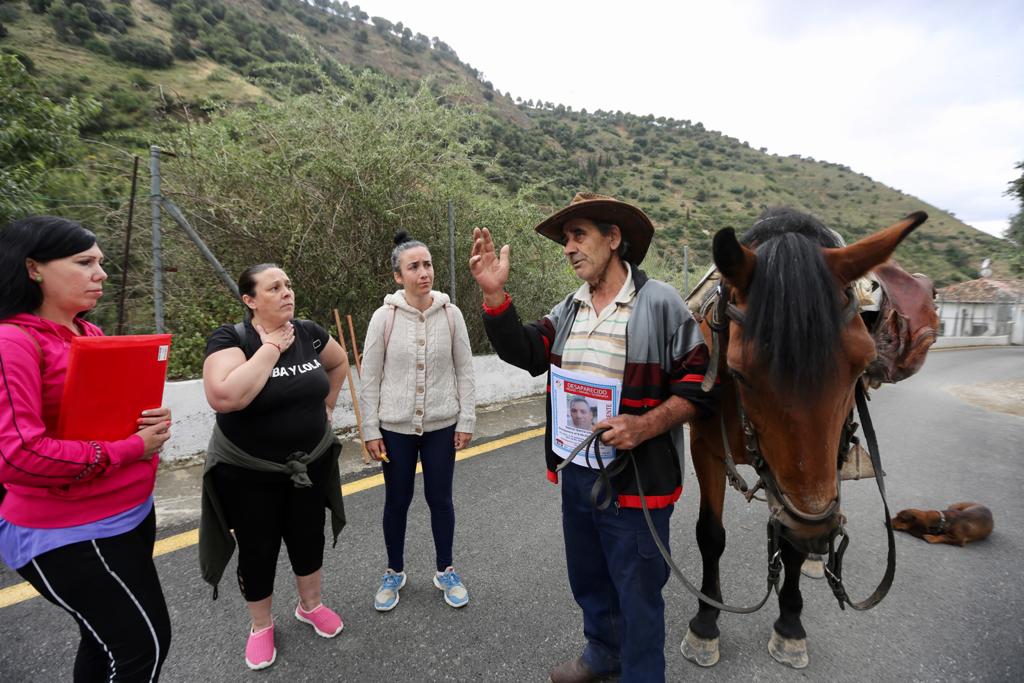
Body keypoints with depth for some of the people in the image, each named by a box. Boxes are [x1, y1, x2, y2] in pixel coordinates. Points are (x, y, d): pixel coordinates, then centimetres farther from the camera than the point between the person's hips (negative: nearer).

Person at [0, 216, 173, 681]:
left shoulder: (92, 335, 7)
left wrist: (153, 418, -5)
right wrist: (130, 449, -21)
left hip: (130, 515, 8)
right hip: (69, 536, -8)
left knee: (108, 640, 23)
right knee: (144, 646, 2)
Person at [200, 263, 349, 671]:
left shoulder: (309, 333, -5)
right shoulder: (230, 338, -18)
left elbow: (340, 363, 15)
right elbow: (224, 397, -35)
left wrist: (325, 405, 8)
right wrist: (271, 347, -29)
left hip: (310, 464, 4)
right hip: (248, 473, -4)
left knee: (309, 539, 18)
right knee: (258, 551, 13)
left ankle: (310, 605, 43)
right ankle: (261, 626, 38)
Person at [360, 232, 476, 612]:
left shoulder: (450, 314, -6)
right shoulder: (384, 317, -9)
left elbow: (464, 372, 0)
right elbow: (370, 378, -4)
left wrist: (466, 421, -2)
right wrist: (370, 430, -5)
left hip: (441, 427, 1)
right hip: (395, 428, 0)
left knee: (440, 499, 14)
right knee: (397, 502, 15)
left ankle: (445, 571, 36)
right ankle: (394, 573, 38)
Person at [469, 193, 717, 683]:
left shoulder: (660, 303, -13)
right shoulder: (569, 309, 6)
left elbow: (699, 383, -13)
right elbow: (522, 352, 0)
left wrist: (645, 426, -27)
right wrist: (494, 293, -12)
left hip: (636, 481, -6)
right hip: (575, 474, 7)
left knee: (637, 595, 14)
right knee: (588, 581, 26)